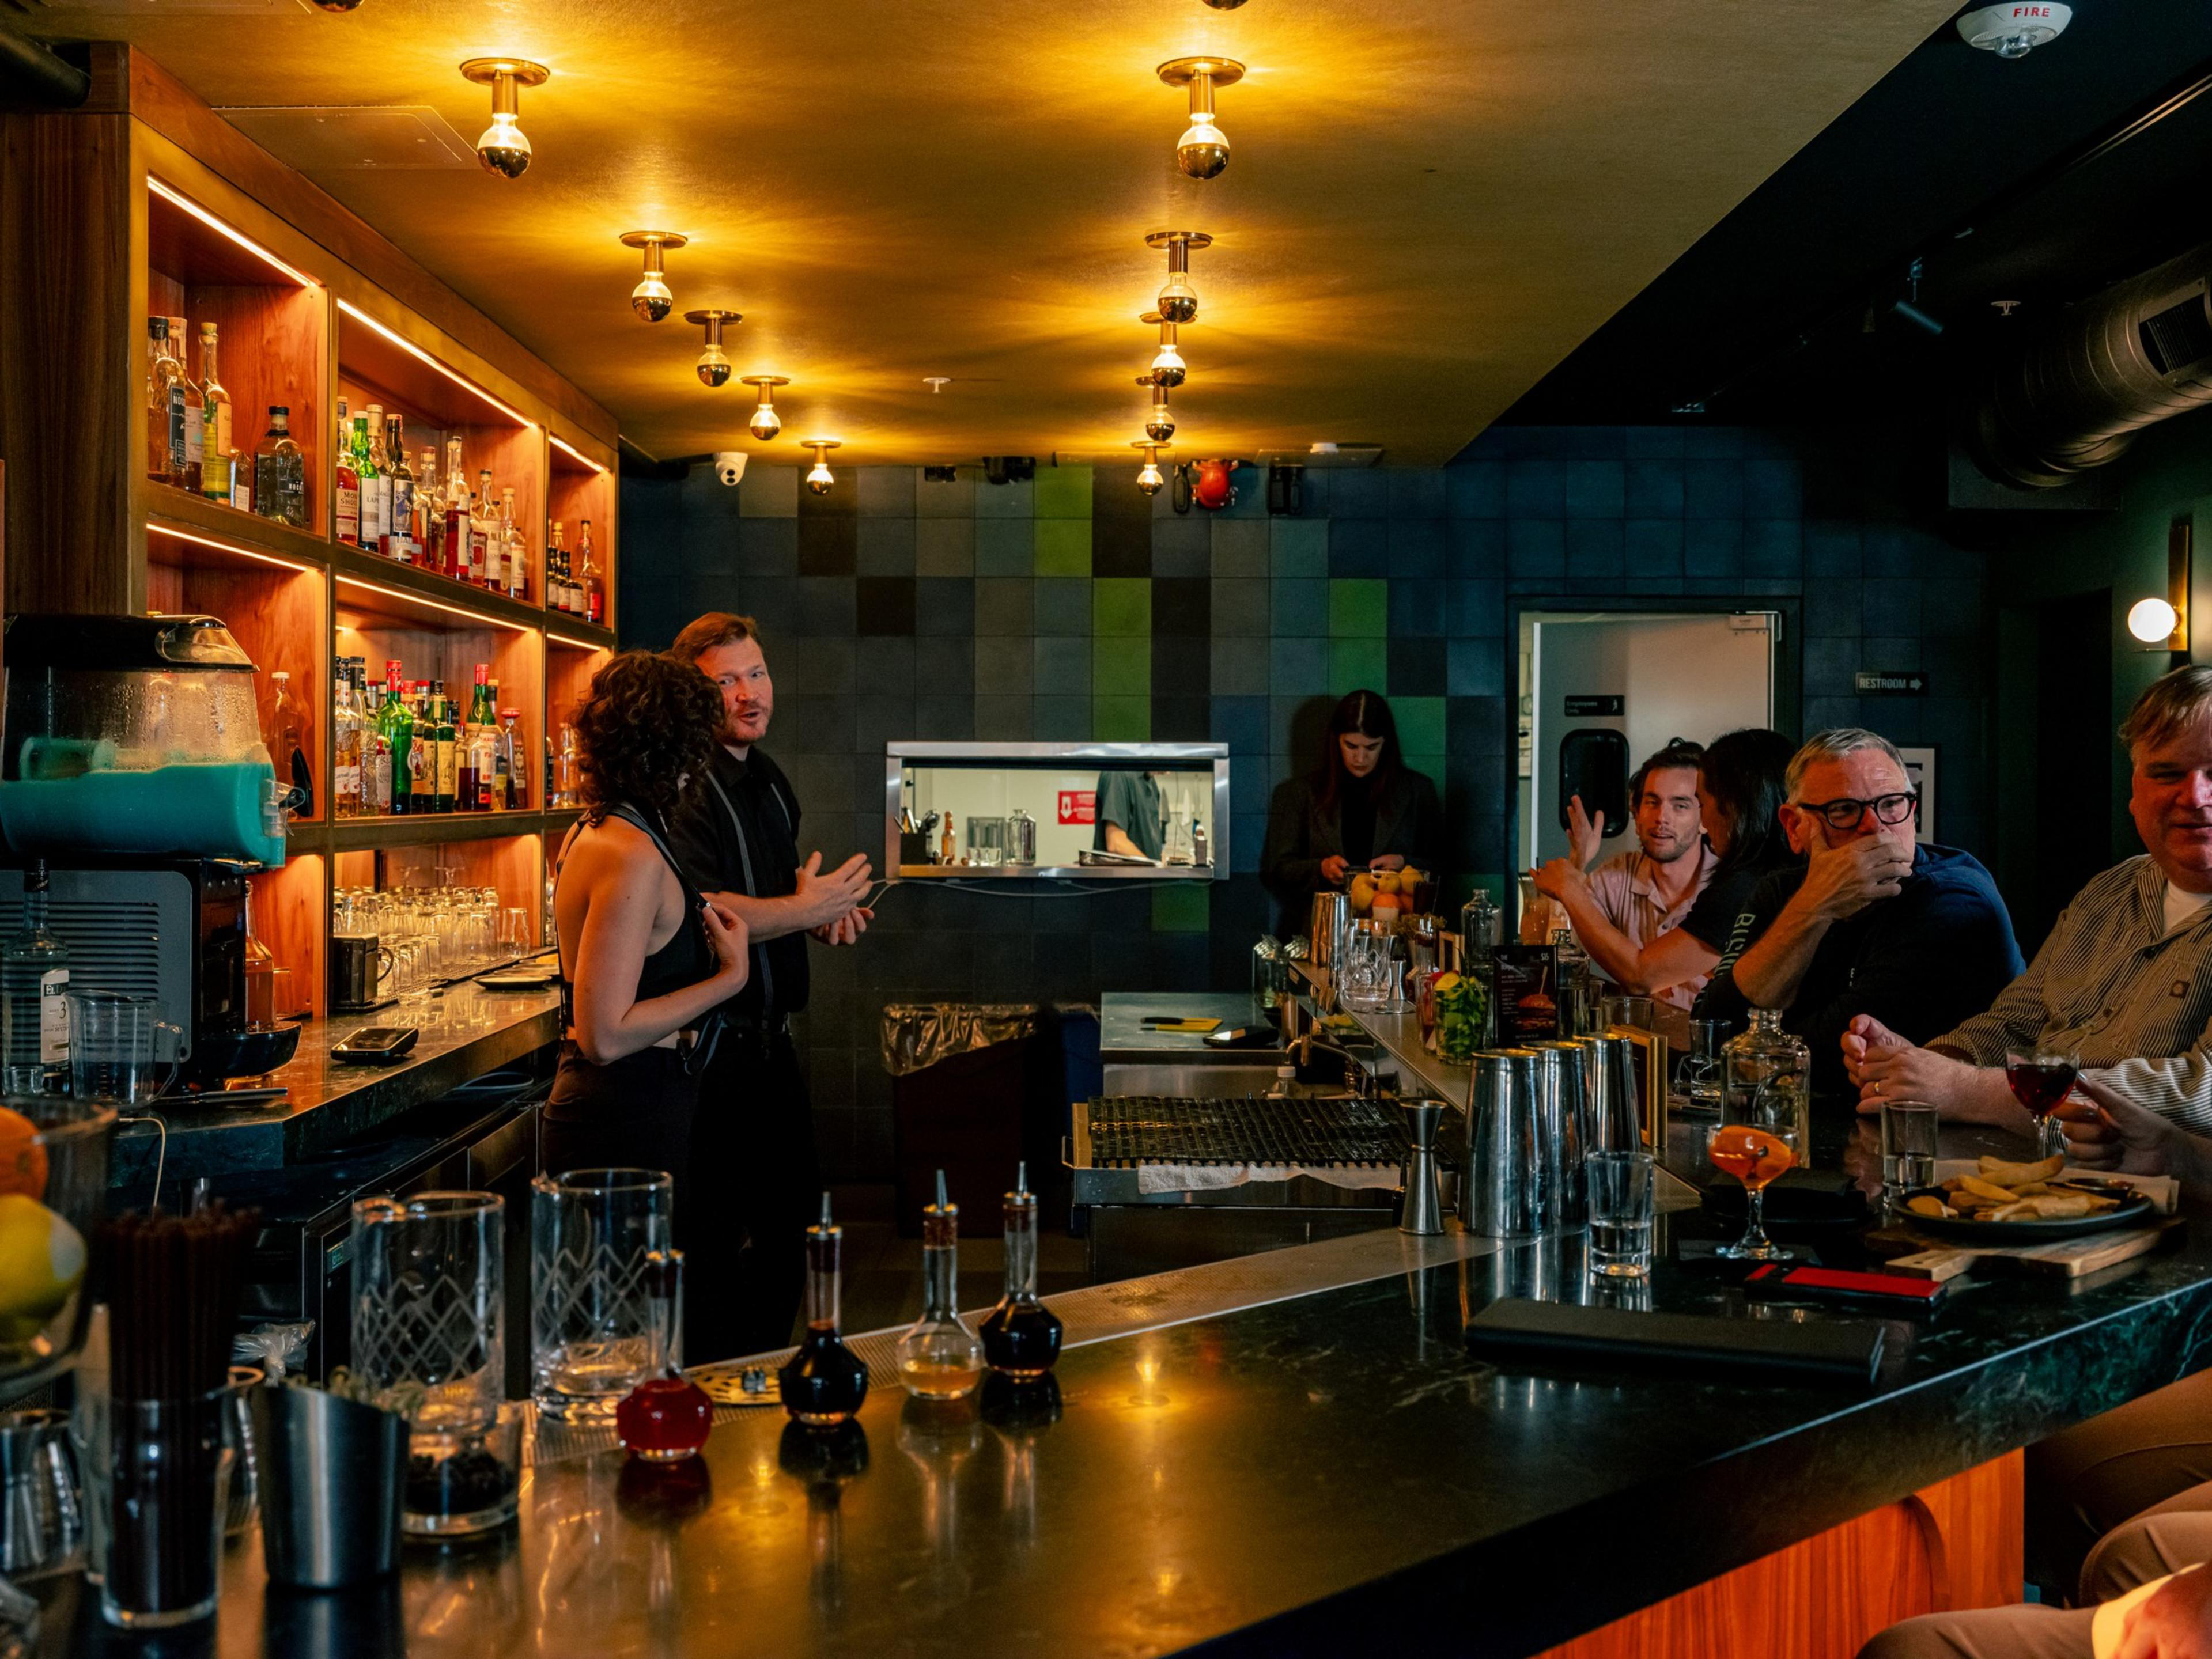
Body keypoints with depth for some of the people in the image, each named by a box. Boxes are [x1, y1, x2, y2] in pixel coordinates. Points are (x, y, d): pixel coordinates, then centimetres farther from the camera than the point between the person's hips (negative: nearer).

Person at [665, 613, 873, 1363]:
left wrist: (822, 915, 8)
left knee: (791, 1220, 18)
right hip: (716, 1044, -10)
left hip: (770, 1039, 10)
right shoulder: (686, 788, -16)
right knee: (724, 1241, -3)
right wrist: (808, 909, -18)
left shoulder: (770, 780, 14)